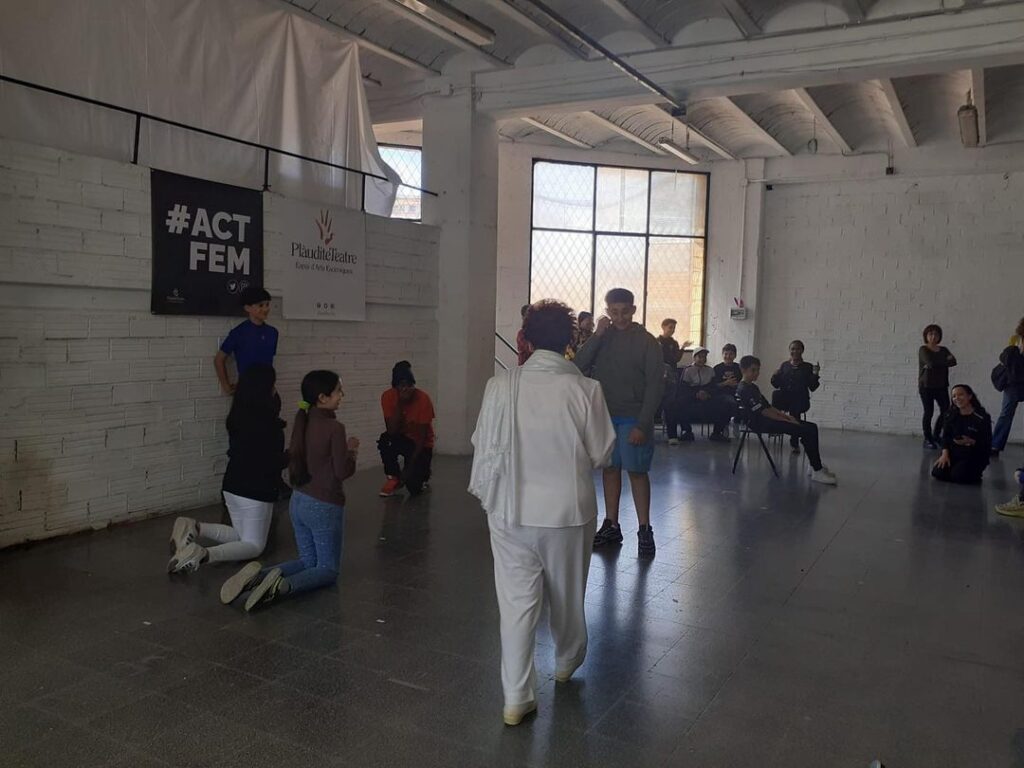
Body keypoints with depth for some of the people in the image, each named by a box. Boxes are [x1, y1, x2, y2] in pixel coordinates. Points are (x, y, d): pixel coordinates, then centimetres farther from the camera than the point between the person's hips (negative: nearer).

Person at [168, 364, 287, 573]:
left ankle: (194, 528, 3)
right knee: (254, 545, 7)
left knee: (241, 536, 25)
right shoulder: (265, 423, -22)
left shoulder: (238, 416, 3)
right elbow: (272, 462, -19)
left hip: (232, 485, 8)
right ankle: (203, 554, -18)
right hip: (256, 490, -8)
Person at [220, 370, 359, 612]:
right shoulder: (334, 427, -19)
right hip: (325, 506, -7)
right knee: (328, 569, 8)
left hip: (299, 501, 7)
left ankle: (259, 575, -2)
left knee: (308, 561, 22)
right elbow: (342, 471, -16)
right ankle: (283, 585, -20)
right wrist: (351, 452, 2)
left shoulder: (303, 422, 4)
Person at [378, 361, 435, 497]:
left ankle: (423, 472, 19)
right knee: (385, 440, -34)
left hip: (421, 444, -2)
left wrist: (410, 466, -24)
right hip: (402, 439, 2)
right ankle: (394, 477, -8)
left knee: (414, 488, -18)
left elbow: (422, 437, -20)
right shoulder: (388, 396, -18)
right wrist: (400, 404, -33)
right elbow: (392, 431, -25)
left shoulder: (423, 399, -24)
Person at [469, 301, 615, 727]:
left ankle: (516, 698, 13)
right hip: (568, 509, 0)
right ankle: (567, 663, 46)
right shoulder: (585, 389, -14)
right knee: (567, 594, 22)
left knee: (516, 601, 9)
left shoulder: (501, 386, -12)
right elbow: (601, 454, -6)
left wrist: (484, 492, 11)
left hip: (511, 510, 0)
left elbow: (486, 448, -5)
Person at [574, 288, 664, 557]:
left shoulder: (646, 341, -5)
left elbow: (655, 385, -8)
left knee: (637, 472, -1)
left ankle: (644, 530, 7)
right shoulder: (602, 338, 6)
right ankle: (611, 526, 20)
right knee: (610, 469, 10)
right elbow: (579, 366, -6)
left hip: (632, 419, -4)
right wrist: (597, 335, -13)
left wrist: (642, 425, -15)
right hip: (604, 415, 4)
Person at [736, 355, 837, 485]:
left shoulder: (753, 387, 20)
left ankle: (815, 465, 7)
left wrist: (786, 416, 5)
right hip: (759, 423, -10)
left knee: (811, 427, 1)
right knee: (807, 430, -20)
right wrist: (786, 420, -14)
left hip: (766, 420, 10)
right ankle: (817, 471, -16)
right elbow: (763, 411, -17)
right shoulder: (744, 389, -13)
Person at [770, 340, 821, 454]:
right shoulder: (784, 365, 15)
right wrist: (775, 376, -9)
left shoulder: (807, 367, 8)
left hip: (800, 400, -2)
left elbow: (812, 387, 2)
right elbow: (777, 385, 11)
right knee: (776, 394, -33)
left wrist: (815, 375, -12)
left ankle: (795, 443, -20)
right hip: (784, 398, 2)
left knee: (794, 410, -34)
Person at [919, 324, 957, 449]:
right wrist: (945, 361, -7)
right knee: (929, 412, -2)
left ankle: (936, 435, 20)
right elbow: (931, 363, -21)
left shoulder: (943, 350, 10)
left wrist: (936, 364, -17)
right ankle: (928, 439, 9)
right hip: (926, 386, -5)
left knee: (946, 411, 1)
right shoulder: (923, 350, -4)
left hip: (941, 386, 5)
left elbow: (953, 361, -9)